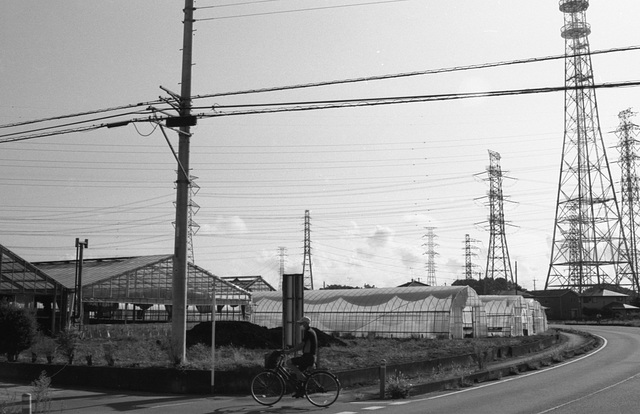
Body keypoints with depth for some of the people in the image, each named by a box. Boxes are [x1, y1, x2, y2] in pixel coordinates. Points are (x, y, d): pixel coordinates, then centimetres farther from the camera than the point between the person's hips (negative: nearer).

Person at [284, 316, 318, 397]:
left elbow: (301, 345, -17)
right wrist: (291, 350, 18)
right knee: (298, 371, 16)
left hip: (308, 357, -10)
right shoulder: (311, 332, 19)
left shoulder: (308, 332, -12)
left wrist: (289, 351, -13)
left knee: (289, 362, -12)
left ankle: (302, 378, -9)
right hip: (310, 357, 10)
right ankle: (300, 391, 17)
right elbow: (303, 346, 22)